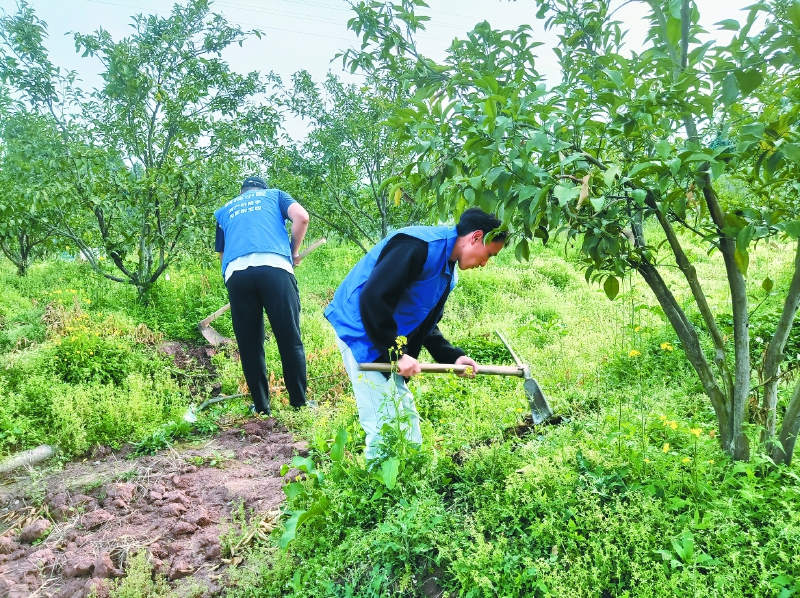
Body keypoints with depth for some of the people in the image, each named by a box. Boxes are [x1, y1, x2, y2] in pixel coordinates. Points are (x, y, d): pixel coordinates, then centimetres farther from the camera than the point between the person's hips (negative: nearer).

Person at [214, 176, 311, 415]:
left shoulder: (225, 210, 34)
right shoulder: (274, 195, 27)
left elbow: (221, 254, 31)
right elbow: (301, 217, 7)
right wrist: (293, 252, 18)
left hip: (235, 272, 3)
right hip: (274, 267, -2)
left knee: (249, 344, 9)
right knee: (290, 339, 3)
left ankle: (261, 406, 14)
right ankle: (299, 402, 7)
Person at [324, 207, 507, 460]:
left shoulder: (447, 271, 10)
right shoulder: (418, 245, -22)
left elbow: (426, 324, 16)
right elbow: (372, 299, -29)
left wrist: (453, 356, 1)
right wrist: (396, 353, -23)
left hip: (388, 344, 10)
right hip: (362, 332, -10)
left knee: (406, 416, 15)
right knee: (385, 425, -7)